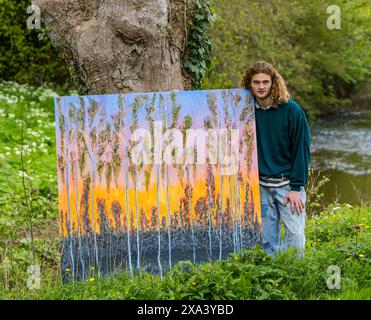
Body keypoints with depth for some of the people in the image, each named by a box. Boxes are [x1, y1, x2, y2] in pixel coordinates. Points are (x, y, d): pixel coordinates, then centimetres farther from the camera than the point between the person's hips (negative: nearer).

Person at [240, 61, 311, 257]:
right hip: (261, 185, 3)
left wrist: (296, 187, -11)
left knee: (295, 233, -7)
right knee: (267, 238, 6)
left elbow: (302, 150, -7)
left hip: (288, 182, -3)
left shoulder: (291, 110, -8)